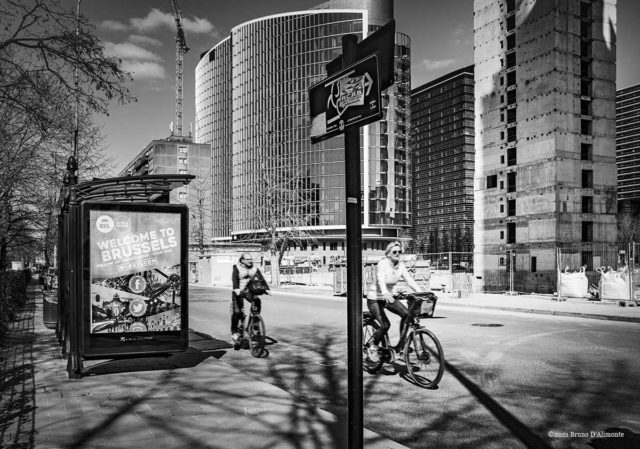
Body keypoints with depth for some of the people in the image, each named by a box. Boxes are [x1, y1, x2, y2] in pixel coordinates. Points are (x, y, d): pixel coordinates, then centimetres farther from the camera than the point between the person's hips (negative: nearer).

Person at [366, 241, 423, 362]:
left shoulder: (400, 265, -4)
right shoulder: (382, 264, -21)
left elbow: (410, 280, -11)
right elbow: (381, 280, -36)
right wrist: (386, 294, -55)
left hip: (388, 296, 6)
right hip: (374, 298, -6)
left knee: (406, 314, -18)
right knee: (385, 324, -22)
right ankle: (373, 348, 3)